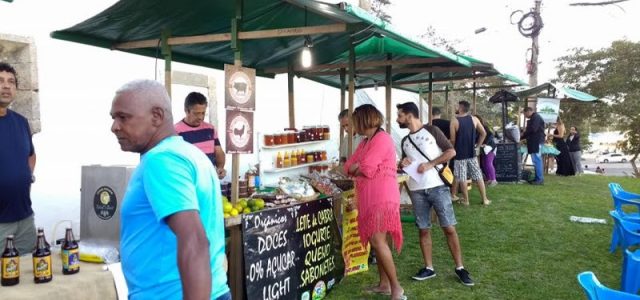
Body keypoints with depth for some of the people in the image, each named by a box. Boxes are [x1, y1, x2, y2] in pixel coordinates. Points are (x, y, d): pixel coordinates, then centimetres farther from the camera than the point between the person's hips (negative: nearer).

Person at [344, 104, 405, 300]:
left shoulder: (382, 138, -11)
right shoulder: (365, 142, 19)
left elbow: (365, 168, -18)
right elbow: (349, 167, 13)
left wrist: (356, 168, 3)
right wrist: (359, 167, -7)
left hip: (382, 197, -10)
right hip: (369, 198, 10)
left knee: (377, 241, -14)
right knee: (376, 241, 11)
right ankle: (384, 284, 19)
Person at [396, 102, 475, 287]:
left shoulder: (432, 131, -1)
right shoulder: (405, 141, 15)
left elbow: (451, 152, -5)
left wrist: (430, 164, -14)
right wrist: (402, 164, 0)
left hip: (437, 186, -5)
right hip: (417, 191, 5)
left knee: (449, 228, -3)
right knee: (424, 230, 7)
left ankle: (459, 268, 6)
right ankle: (429, 268, 16)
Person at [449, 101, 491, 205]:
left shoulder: (454, 121, -11)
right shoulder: (474, 119, 1)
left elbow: (453, 139, -11)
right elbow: (483, 133, 5)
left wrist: (453, 149, 7)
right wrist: (477, 145, 14)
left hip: (460, 153, -4)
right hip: (471, 152, 4)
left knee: (462, 178, 5)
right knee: (478, 176, 9)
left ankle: (466, 200, 10)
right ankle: (485, 199, 12)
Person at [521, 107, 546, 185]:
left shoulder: (536, 117, -10)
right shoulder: (533, 118, 22)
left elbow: (533, 129, -20)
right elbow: (530, 131, 24)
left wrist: (523, 134, -7)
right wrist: (521, 137, 17)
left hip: (537, 142, -11)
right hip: (534, 142, 11)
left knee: (537, 160, -11)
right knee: (536, 160, 11)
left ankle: (540, 179, -11)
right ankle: (537, 178, 14)